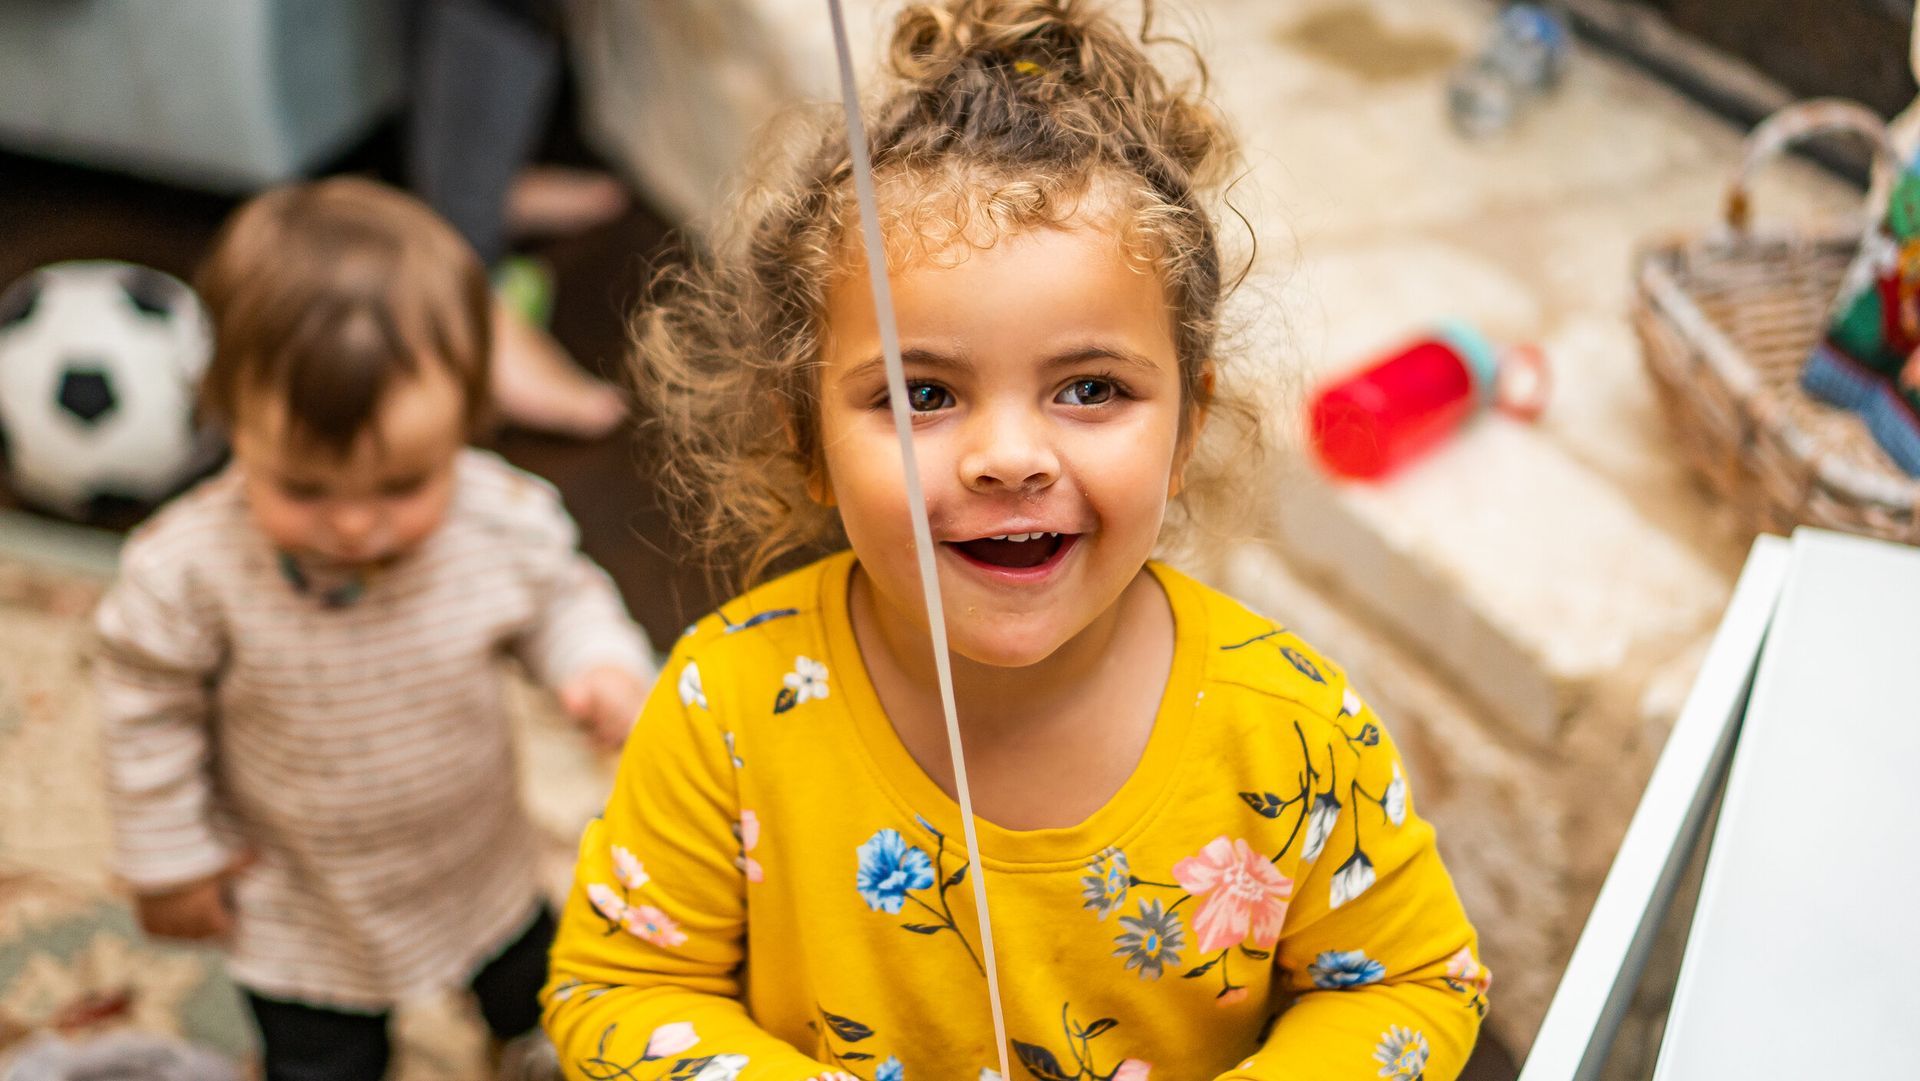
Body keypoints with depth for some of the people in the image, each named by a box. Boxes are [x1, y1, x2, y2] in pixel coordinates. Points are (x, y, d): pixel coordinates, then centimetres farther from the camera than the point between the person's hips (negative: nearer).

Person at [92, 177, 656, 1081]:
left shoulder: (505, 522, -28)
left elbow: (559, 598, -5)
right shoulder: (186, 572, -32)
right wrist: (168, 860, -5)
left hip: (480, 866, 3)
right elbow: (149, 711, -14)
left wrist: (605, 669, -26)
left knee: (532, 992, 32)